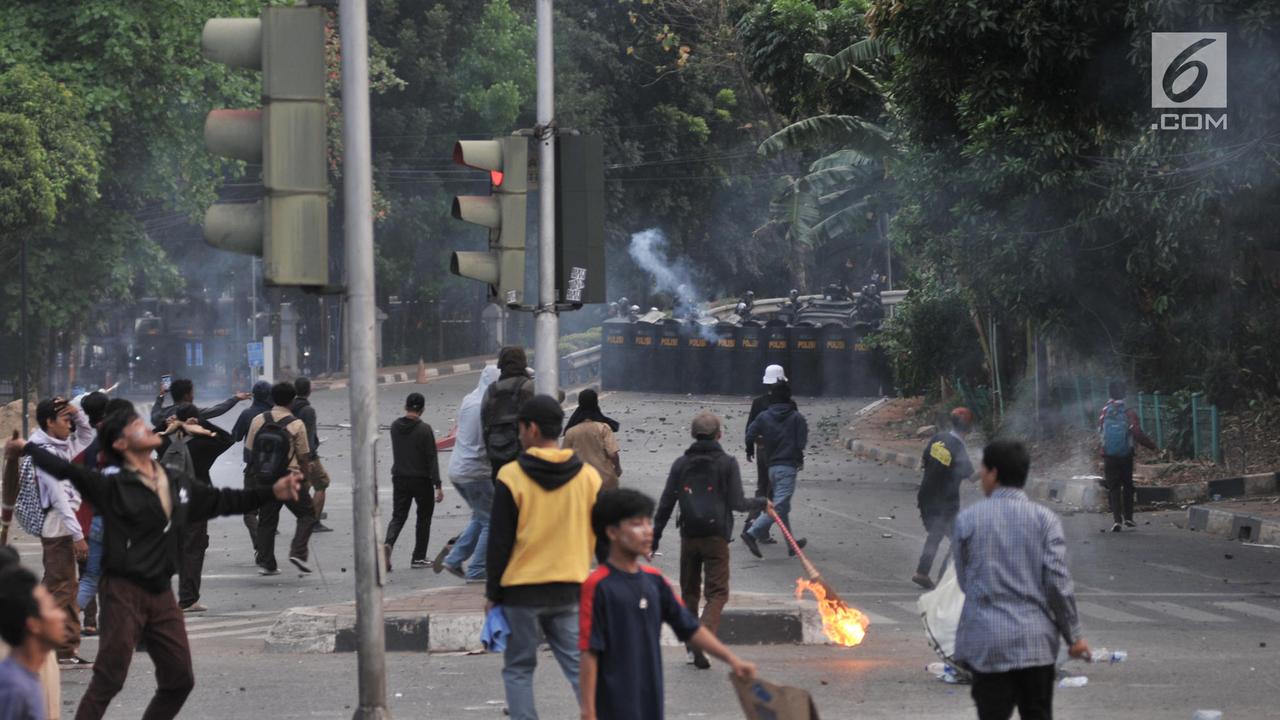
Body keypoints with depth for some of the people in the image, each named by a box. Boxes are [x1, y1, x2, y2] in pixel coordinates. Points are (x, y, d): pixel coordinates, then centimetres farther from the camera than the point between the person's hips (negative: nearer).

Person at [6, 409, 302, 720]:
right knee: (108, 681, -9)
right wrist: (27, 448, -29)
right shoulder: (113, 485, -10)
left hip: (162, 594, 7)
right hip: (124, 592, -7)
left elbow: (221, 501, 21)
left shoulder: (177, 484, 10)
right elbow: (67, 471, -19)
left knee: (179, 681, 12)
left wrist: (272, 493, 20)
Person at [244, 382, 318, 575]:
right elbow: (304, 458, -4)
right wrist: (307, 480, 6)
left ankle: (267, 563, 10)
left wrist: (256, 474, 18)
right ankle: (298, 551, -8)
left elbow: (250, 451, 7)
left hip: (264, 479, 4)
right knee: (307, 514, 10)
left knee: (266, 521, 12)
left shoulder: (258, 421, 3)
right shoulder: (296, 425, -7)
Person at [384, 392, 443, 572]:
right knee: (424, 516, 12)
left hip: (399, 478, 4)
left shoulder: (395, 427, 2)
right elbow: (432, 458, -15)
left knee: (398, 516, 7)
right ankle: (418, 557, 13)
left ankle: (388, 544, -22)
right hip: (421, 480, -4)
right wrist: (438, 485, -14)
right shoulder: (424, 430, -14)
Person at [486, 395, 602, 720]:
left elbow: (499, 542, -6)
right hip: (570, 589, 3)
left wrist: (493, 593, 2)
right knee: (580, 665, 5)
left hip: (521, 589, -3)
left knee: (518, 669, 7)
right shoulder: (588, 476, 3)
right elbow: (599, 536, 10)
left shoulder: (511, 476, -8)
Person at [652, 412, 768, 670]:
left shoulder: (681, 464, 5)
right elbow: (736, 503, -5)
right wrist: (762, 504, 13)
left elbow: (666, 504, 4)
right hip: (716, 536, -3)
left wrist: (654, 538, 10)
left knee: (689, 592, 14)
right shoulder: (727, 463, -3)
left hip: (689, 536, 3)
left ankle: (691, 646, 15)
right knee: (717, 592, -2)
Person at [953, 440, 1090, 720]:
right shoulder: (1044, 519, -2)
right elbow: (1058, 582, -6)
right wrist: (1074, 635, 3)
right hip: (1036, 642, 1)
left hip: (988, 642, -1)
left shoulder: (968, 519, -3)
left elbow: (965, 580, 3)